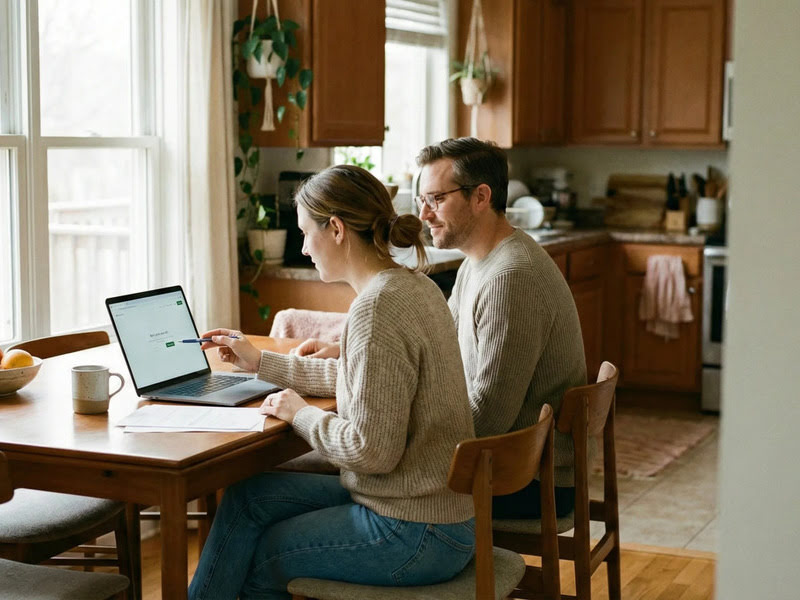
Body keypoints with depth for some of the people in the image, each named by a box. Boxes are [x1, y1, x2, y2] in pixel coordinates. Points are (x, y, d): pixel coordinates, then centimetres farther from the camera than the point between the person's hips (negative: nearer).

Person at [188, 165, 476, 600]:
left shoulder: (377, 308, -24)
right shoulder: (413, 287, 7)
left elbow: (371, 450, -25)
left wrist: (301, 415, -8)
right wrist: (261, 362, 26)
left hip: (412, 534, -9)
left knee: (256, 559, 9)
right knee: (249, 495, 13)